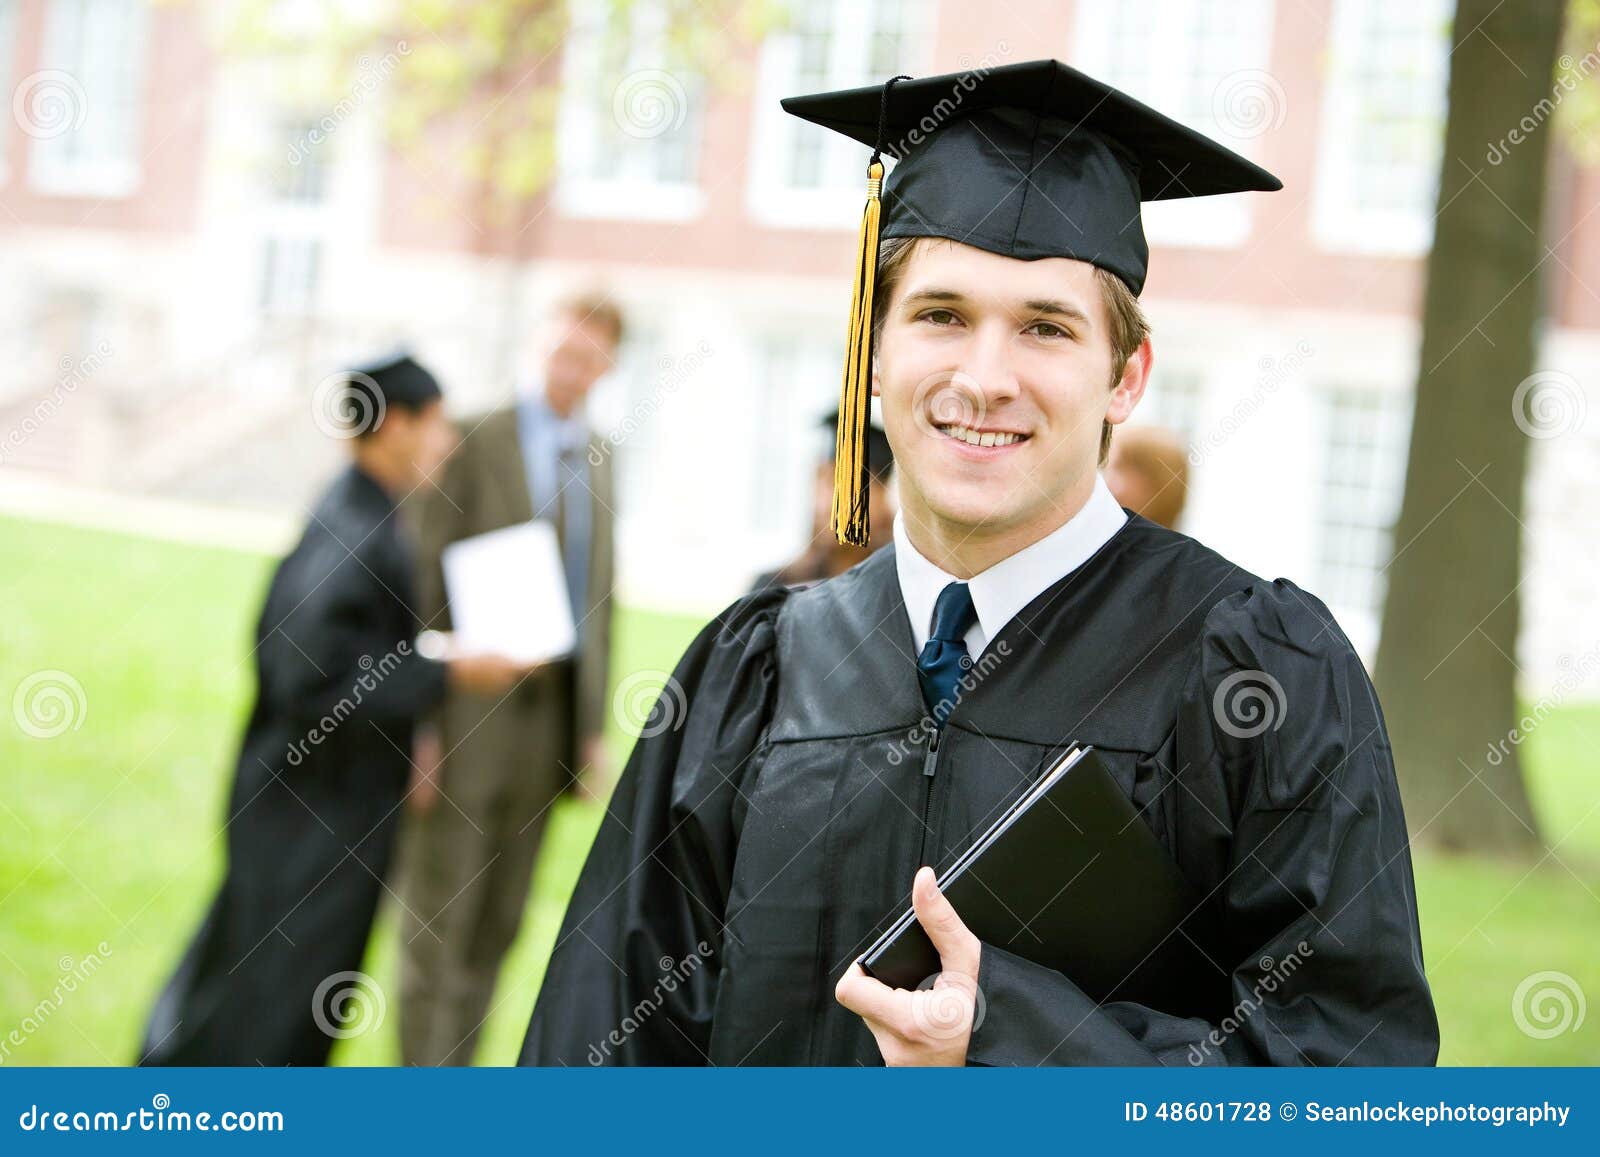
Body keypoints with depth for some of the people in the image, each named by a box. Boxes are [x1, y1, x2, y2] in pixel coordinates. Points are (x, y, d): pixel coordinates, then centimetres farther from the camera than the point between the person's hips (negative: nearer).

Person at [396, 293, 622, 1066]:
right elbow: (425, 584, -8)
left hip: (552, 714, 6)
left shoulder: (597, 460, 11)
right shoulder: (475, 444, -7)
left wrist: (593, 725, 10)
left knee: (498, 924, 12)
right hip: (469, 712, -6)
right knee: (438, 921, -1)